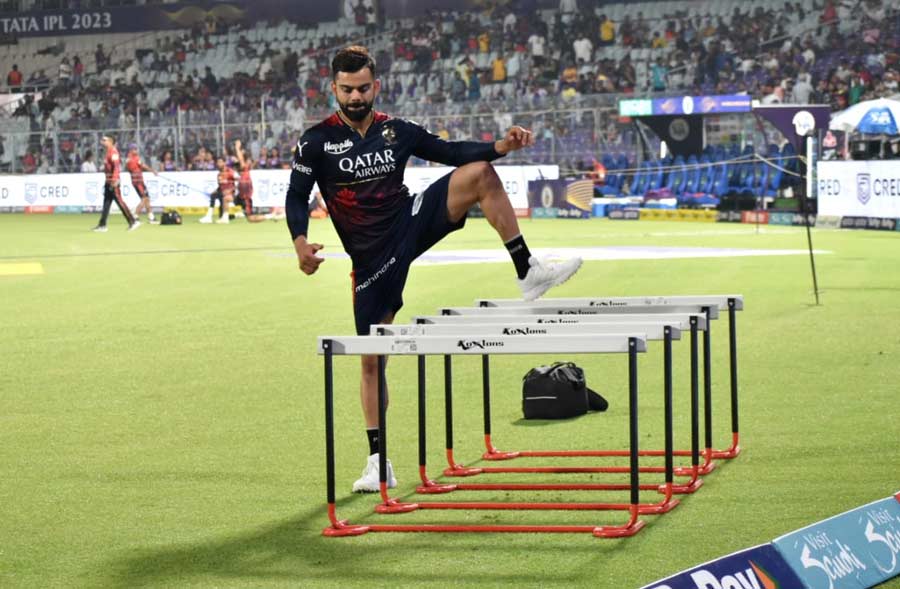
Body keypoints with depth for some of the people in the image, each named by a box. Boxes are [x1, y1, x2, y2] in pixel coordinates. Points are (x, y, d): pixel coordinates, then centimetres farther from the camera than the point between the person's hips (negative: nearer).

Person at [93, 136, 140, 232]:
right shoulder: (108, 152, 16)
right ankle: (102, 225, 10)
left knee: (119, 201, -8)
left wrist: (114, 180, -30)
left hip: (113, 181, -10)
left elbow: (116, 165, -23)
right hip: (108, 181, 10)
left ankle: (133, 221, -4)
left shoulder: (113, 151, -14)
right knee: (106, 203, 9)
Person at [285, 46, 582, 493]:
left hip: (413, 222, 2)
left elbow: (451, 152, 11)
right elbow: (296, 197, -1)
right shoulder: (317, 141, -4)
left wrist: (501, 146, -4)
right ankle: (378, 461, 10)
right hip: (372, 257, -2)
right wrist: (301, 242, -19)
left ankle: (528, 273, -13)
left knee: (480, 174, -15)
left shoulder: (397, 131, 5)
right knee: (372, 359, -2)